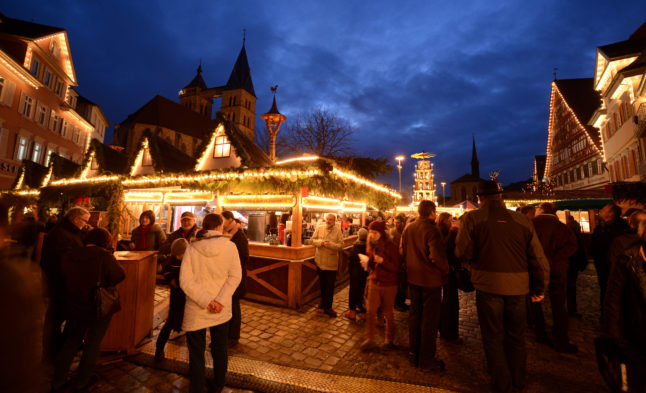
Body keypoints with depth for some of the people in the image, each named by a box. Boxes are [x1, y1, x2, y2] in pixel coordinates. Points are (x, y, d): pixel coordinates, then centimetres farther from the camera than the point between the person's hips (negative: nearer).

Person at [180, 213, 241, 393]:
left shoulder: (192, 247, -9)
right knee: (220, 349, 21)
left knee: (196, 353, 15)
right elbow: (235, 276, -13)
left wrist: (206, 301, -15)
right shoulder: (230, 246, -9)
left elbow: (185, 280, -14)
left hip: (196, 311, -1)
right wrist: (220, 301, -14)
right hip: (222, 310, 2)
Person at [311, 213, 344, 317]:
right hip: (320, 261, 3)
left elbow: (341, 245, -11)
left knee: (330, 285, 4)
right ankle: (323, 301, 40)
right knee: (322, 283, 19)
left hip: (332, 263, -2)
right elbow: (313, 240, 1)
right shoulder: (319, 229, 2)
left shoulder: (338, 231, -6)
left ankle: (328, 307, 15)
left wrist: (331, 244, -26)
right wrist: (320, 242, -17)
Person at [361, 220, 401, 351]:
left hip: (389, 284, -4)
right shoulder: (371, 245, 3)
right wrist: (368, 262, -7)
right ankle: (369, 340, 20)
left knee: (388, 312, 12)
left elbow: (397, 268, -16)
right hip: (374, 282, 5)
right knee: (370, 311, 4)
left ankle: (390, 339, 34)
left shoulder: (390, 246, -17)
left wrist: (382, 261, -28)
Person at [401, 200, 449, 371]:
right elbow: (437, 256, -24)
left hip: (413, 278, 7)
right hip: (431, 279, -6)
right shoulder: (432, 230, -20)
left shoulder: (408, 228, 2)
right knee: (430, 319, 8)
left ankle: (414, 354, 31)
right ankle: (426, 359, 20)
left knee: (414, 315, 18)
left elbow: (402, 251, 8)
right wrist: (444, 271, -5)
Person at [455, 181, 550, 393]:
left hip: (489, 285, -3)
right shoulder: (522, 220, 0)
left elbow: (462, 252, -12)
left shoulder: (472, 218, -10)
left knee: (493, 336, 13)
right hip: (518, 286, 4)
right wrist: (539, 288, 15)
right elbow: (539, 258, 3)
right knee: (516, 336, 22)